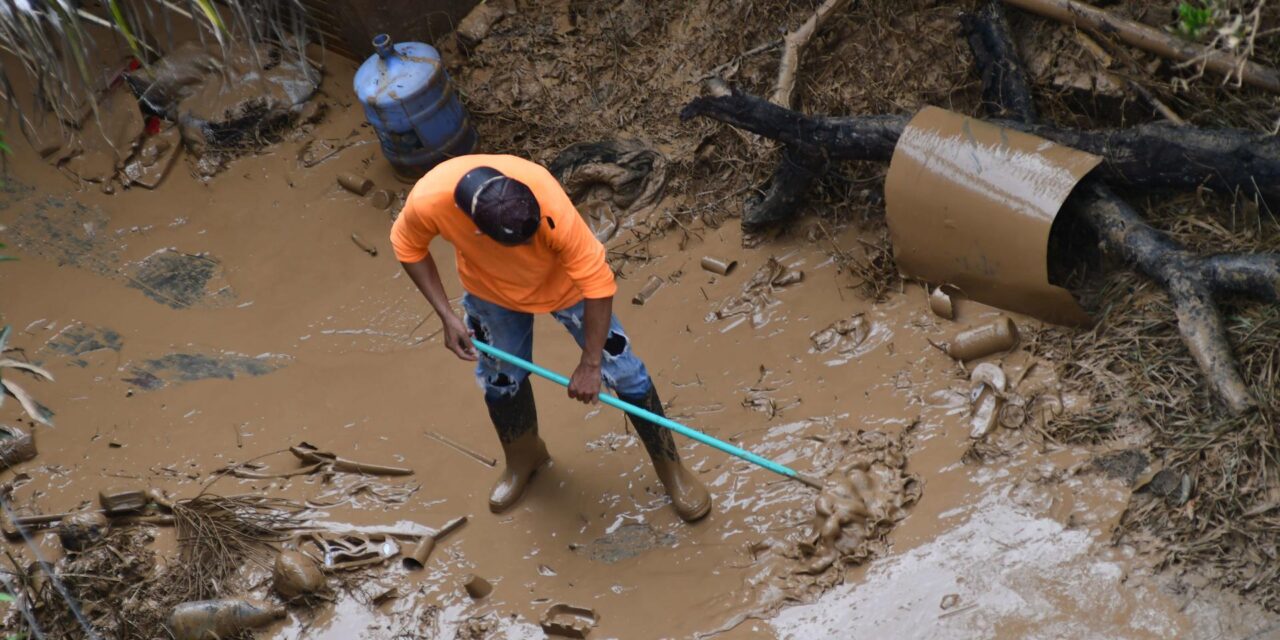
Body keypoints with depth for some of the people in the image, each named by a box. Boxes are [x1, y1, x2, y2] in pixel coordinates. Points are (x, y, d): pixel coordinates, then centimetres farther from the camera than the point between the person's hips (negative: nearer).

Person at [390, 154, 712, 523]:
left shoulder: (551, 206, -43)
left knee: (623, 371, 3)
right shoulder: (428, 200, -36)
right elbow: (409, 247, -12)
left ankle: (670, 466, 25)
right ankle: (523, 459, 48)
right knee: (500, 379, 18)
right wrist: (447, 316, -16)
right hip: (491, 290, 2)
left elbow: (598, 282, -32)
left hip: (563, 282, -2)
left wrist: (590, 364, -24)